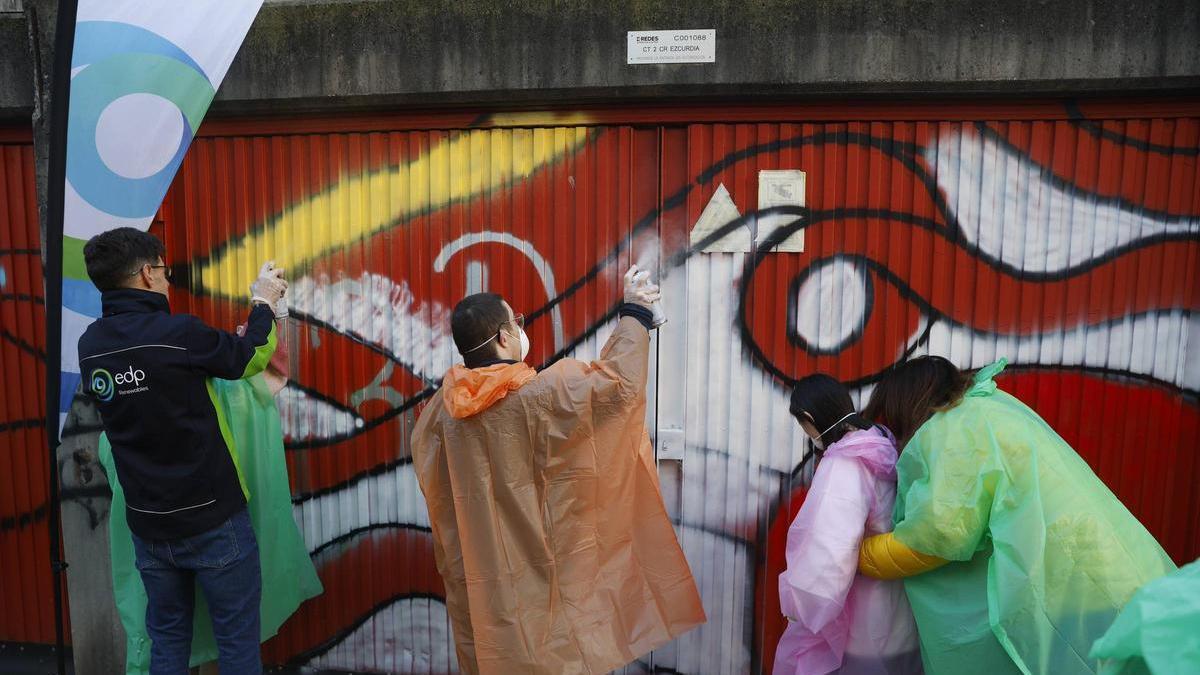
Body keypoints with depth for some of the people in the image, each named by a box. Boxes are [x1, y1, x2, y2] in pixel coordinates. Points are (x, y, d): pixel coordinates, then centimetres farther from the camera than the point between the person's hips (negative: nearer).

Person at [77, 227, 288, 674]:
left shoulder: (91, 345, 1)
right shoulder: (179, 332, -20)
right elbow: (249, 359, -3)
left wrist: (231, 340, 20)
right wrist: (264, 303, 12)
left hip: (147, 524, 6)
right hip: (212, 520, -6)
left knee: (166, 638, 18)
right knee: (237, 638, 7)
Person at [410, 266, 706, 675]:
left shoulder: (443, 408, -2)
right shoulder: (539, 397, -20)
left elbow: (433, 484, 10)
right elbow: (617, 379, -13)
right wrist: (634, 313, -1)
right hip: (543, 582, -5)